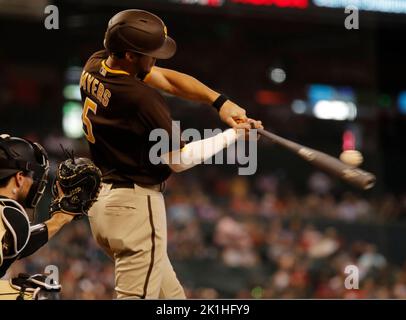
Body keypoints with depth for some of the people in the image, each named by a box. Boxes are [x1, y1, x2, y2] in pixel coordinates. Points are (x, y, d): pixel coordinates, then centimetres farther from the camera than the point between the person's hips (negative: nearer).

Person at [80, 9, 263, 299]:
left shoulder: (95, 66, 1)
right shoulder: (143, 99, -24)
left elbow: (168, 79, 8)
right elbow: (178, 160, -12)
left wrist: (220, 102, -2)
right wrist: (233, 135, -3)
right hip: (135, 202, -10)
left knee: (171, 295, 17)